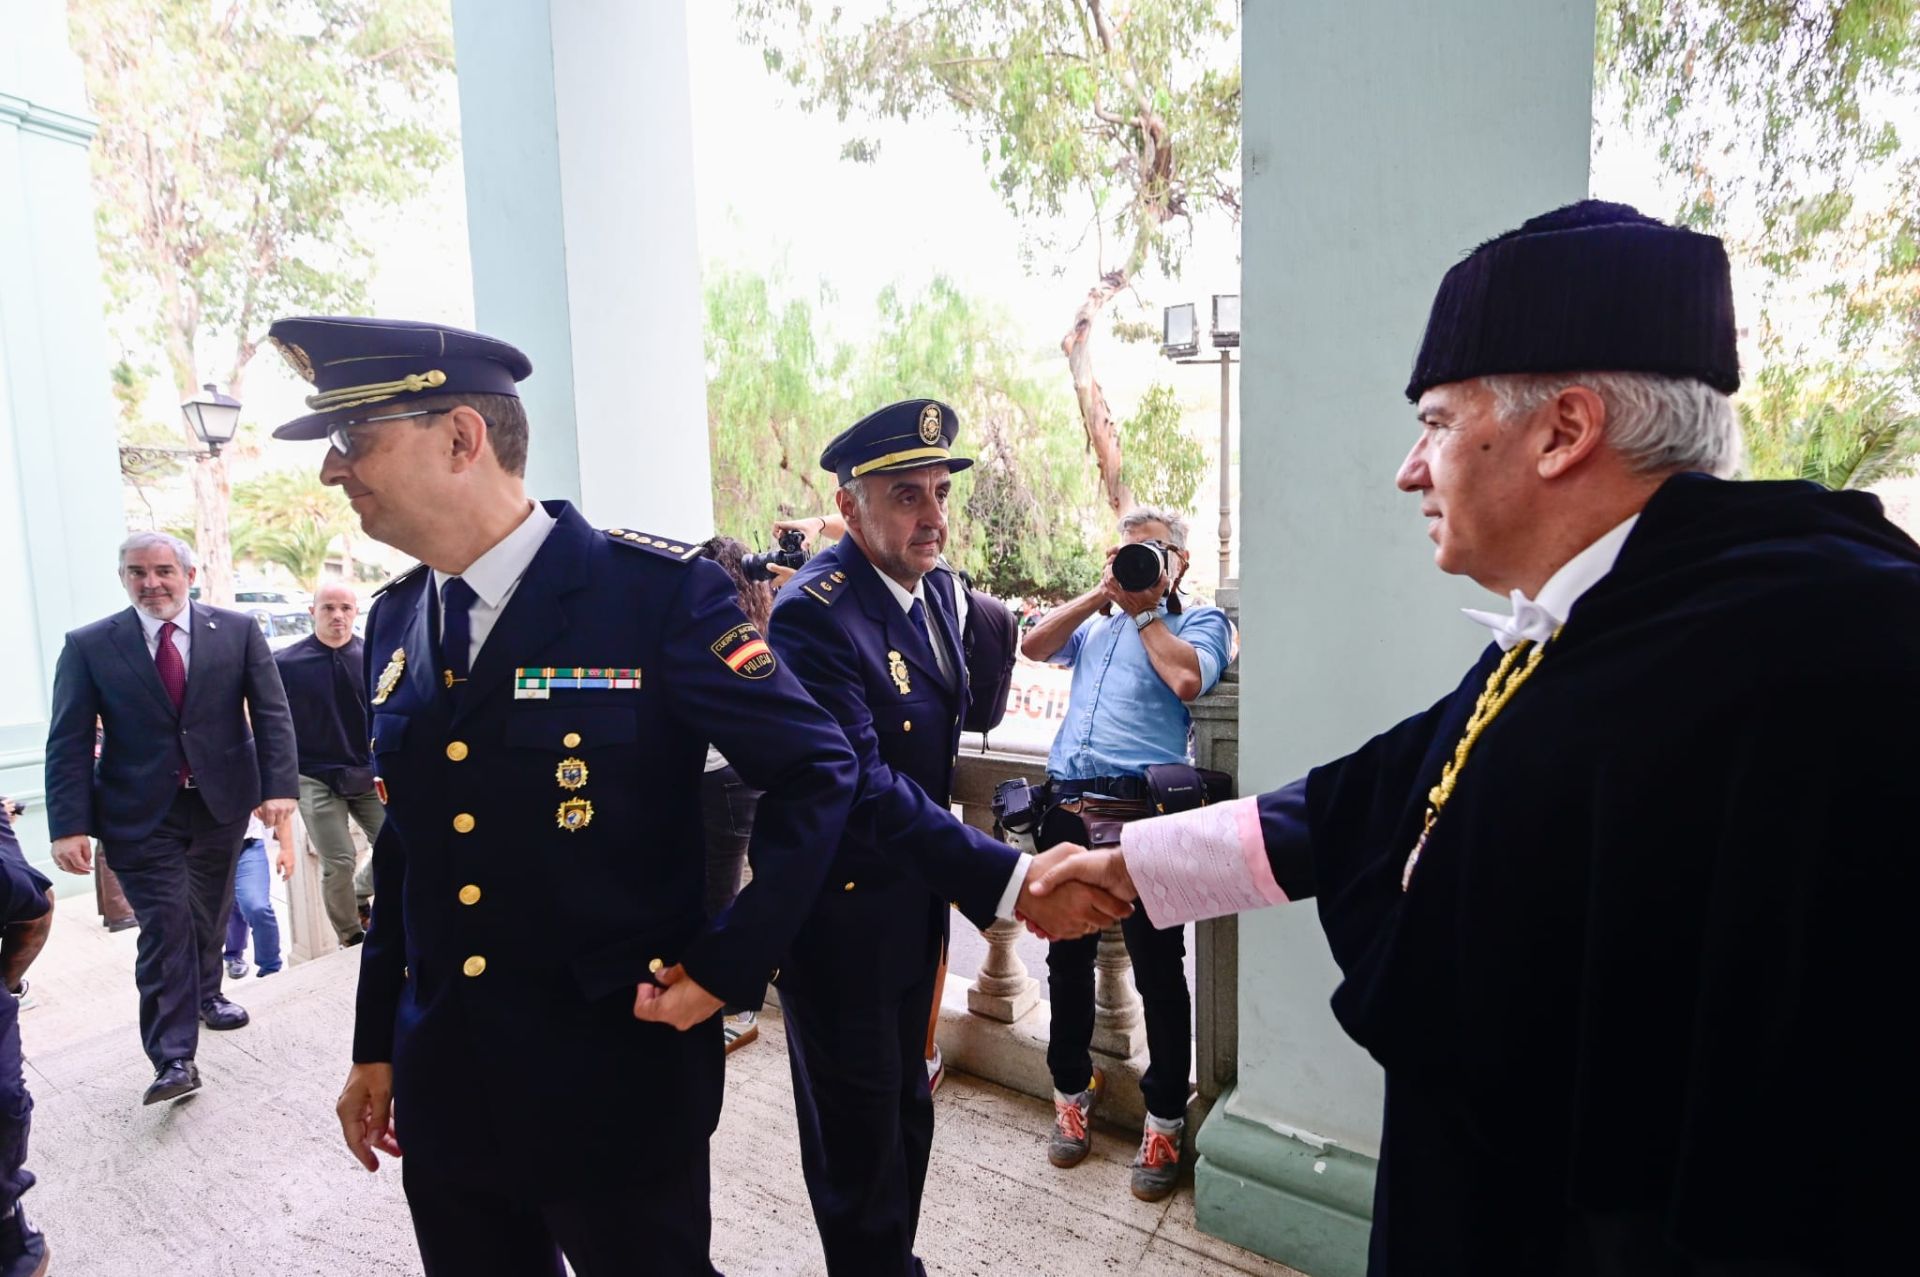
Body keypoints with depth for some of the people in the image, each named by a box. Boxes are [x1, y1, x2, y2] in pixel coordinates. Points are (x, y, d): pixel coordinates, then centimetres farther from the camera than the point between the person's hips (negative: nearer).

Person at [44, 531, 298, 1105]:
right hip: (141, 814, -2)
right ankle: (173, 1057, 2)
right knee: (164, 926, -5)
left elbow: (271, 713, -4)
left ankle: (205, 994, 43)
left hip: (222, 800, 2)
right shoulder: (89, 645, -3)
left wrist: (278, 786, -13)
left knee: (210, 914, 19)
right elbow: (69, 744, -4)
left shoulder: (238, 630, -2)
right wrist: (69, 826, -12)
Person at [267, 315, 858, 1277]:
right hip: (443, 1095, 6)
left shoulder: (658, 591, -17)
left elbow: (815, 772, -12)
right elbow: (404, 847, 11)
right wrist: (376, 1047, 14)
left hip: (619, 1088, -5)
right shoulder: (395, 624, 3)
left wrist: (726, 966, -15)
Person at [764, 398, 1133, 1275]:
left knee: (906, 1109, 24)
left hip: (915, 899, 8)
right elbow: (864, 789, -34)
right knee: (859, 1135, 11)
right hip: (841, 914, -8)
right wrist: (1011, 884, -40)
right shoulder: (814, 612, -26)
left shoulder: (936, 587, 1)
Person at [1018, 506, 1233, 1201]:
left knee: (1158, 970, 3)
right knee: (1068, 959, 15)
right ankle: (1072, 1091, 33)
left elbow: (1188, 679, -13)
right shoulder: (1094, 619, 23)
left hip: (1142, 807, -5)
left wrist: (1145, 610, -1)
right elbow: (1033, 646, 8)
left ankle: (1164, 1120, 19)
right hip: (1068, 804, 5)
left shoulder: (1199, 620, 8)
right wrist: (1100, 594, 6)